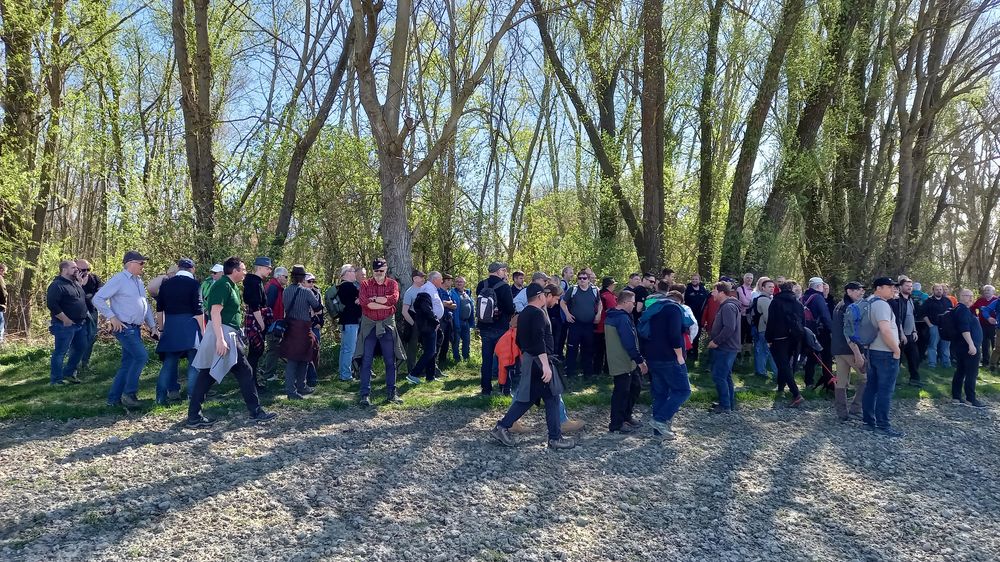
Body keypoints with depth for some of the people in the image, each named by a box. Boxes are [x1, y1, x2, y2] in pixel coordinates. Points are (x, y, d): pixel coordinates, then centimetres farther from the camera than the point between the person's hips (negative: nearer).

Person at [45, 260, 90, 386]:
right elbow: (52, 305, -22)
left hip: (80, 324, 9)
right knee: (60, 352, -2)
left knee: (80, 348, 16)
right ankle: (56, 379, 6)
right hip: (65, 325, -9)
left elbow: (83, 299, 28)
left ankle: (68, 373, 29)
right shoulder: (57, 285, -13)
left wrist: (83, 317, 18)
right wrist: (66, 320, -20)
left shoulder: (76, 284, 15)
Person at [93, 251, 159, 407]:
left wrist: (152, 326, 18)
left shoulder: (139, 281, 16)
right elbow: (98, 299, -14)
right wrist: (112, 317, -17)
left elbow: (146, 305, 22)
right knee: (141, 356, -17)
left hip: (136, 329, 9)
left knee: (128, 363, 9)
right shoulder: (119, 279, -10)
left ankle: (114, 398, 17)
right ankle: (129, 393, -5)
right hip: (124, 328, -9)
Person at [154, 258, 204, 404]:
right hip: (190, 326, -4)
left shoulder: (166, 284, 9)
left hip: (170, 327, 4)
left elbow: (159, 309, 11)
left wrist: (162, 329, 20)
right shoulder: (194, 284, -5)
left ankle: (162, 396, 13)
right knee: (194, 362, 3)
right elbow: (198, 311, -8)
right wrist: (203, 331, -4)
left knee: (169, 362, 12)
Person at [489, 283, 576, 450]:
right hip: (539, 360, -9)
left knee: (527, 398, 13)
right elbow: (539, 340, -25)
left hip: (527, 359, 9)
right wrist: (546, 365, -27)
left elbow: (520, 340, 21)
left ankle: (502, 427, 8)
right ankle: (555, 438, 7)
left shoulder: (523, 314, 14)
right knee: (552, 398, 1)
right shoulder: (538, 313, -15)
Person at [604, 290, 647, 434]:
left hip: (616, 361, 10)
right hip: (623, 363, -10)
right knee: (622, 392, -1)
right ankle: (616, 424, 7)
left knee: (635, 387, 19)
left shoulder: (611, 316, 12)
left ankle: (626, 417, 28)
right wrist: (640, 361, -19)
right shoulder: (623, 318, -20)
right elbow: (630, 343, -24)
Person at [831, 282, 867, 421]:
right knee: (866, 378, 3)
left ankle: (842, 414, 12)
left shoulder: (839, 306, 17)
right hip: (850, 349, -9)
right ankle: (854, 409, -1)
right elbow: (848, 333, -21)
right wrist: (857, 353, -23)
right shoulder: (850, 307, -13)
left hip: (837, 349, 9)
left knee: (841, 381, 9)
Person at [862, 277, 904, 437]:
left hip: (872, 350, 10)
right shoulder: (882, 304, -19)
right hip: (886, 353, -9)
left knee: (872, 387, 13)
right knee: (885, 390, -3)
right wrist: (896, 350, -18)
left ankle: (869, 420, 18)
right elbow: (885, 330, -29)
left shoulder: (870, 302, 11)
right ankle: (882, 424, 1)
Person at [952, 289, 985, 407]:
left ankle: (956, 397, 14)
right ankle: (970, 399, -3)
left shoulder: (960, 309, 18)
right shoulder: (963, 310, -15)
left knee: (960, 372, 11)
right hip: (968, 346, -11)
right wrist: (971, 344, -28)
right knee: (972, 373, -6)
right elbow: (964, 329, -25)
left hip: (960, 346, 11)